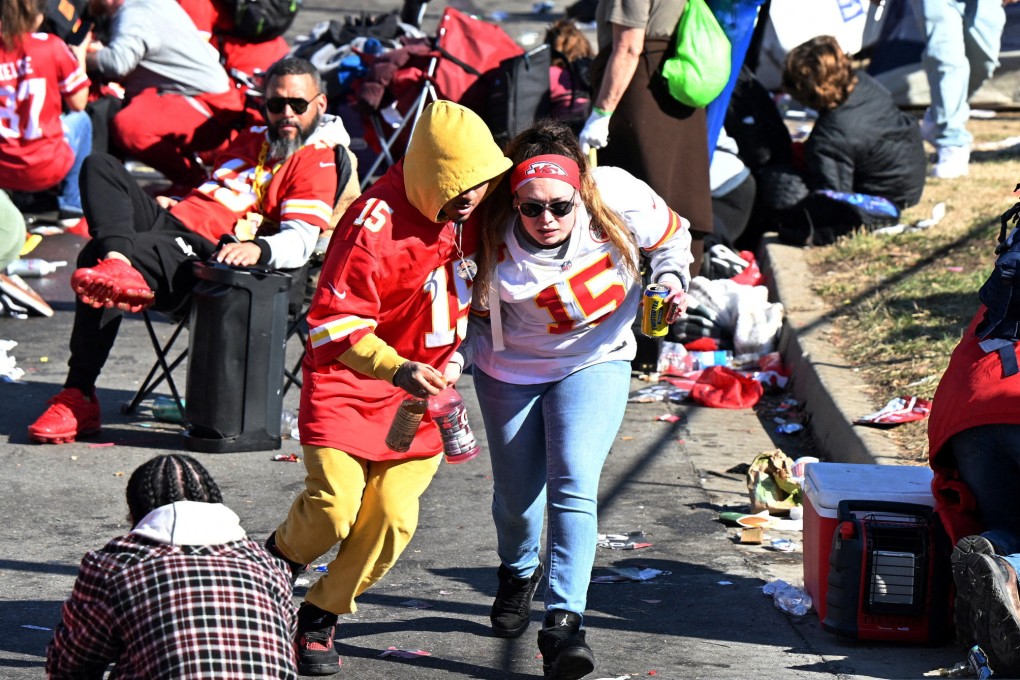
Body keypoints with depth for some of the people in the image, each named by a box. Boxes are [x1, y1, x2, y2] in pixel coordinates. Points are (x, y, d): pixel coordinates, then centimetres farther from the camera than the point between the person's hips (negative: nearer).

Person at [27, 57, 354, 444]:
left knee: (96, 257, -30)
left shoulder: (317, 161, 1)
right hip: (170, 218, 9)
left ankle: (79, 399, -29)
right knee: (101, 166, -7)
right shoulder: (252, 140, 30)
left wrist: (257, 247, -35)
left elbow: (299, 242, -14)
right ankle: (118, 264, -35)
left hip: (200, 253, -9)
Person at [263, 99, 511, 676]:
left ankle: (321, 617, 15)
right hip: (350, 380, -5)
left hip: (422, 384, 5)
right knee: (335, 508, -16)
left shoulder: (471, 210, -4)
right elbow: (334, 322, -23)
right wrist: (395, 368, -34)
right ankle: (277, 561, 18)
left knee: (392, 516, -6)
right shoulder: (377, 223, -25)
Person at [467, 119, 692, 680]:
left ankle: (563, 622, -20)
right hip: (510, 369, 1)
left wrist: (672, 278, -21)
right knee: (517, 495, 13)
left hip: (594, 363, -1)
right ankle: (518, 575, 48)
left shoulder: (619, 198, -25)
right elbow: (473, 307, -9)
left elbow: (671, 234, -3)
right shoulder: (493, 239, -26)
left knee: (573, 483, -19)